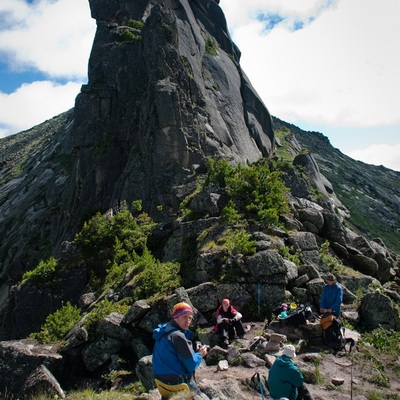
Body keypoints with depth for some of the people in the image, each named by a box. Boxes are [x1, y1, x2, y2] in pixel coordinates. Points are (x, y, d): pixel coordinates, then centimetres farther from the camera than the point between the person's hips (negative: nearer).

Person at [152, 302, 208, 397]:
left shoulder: (163, 332, 6)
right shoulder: (178, 336, -21)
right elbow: (191, 365, -18)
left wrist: (195, 351, 6)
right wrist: (200, 354, 1)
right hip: (178, 382, -9)